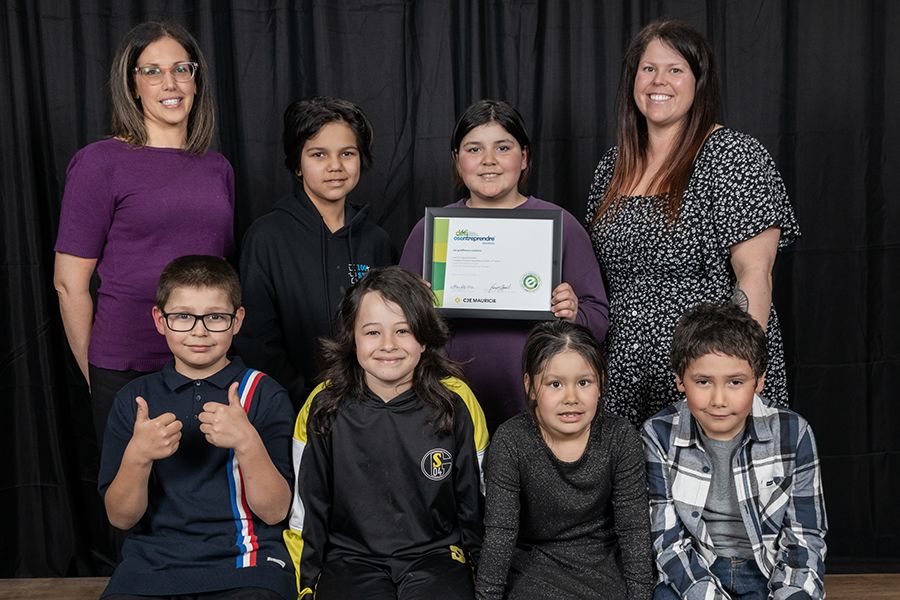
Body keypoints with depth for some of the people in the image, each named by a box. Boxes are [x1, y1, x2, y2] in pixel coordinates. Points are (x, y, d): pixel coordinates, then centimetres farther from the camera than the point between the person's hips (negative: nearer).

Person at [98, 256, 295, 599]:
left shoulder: (264, 394, 2)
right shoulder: (134, 399, 8)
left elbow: (275, 512, -3)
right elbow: (120, 518, 4)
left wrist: (247, 443, -19)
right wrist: (138, 456, -15)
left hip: (244, 562, -1)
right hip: (152, 561, 2)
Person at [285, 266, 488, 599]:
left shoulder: (456, 402, -2)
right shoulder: (323, 407, -1)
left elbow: (475, 501, 9)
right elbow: (305, 508, 6)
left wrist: (467, 564, 9)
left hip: (435, 558, 0)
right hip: (350, 558, 0)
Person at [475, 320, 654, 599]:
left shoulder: (620, 437, -11)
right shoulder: (511, 442, -15)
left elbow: (634, 528, -7)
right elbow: (499, 532, -14)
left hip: (604, 561, 2)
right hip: (535, 563, -1)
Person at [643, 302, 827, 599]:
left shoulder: (793, 435, -8)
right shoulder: (660, 436, -9)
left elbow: (805, 538, -2)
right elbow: (667, 539, -9)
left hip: (770, 571, 1)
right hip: (691, 572, -1)